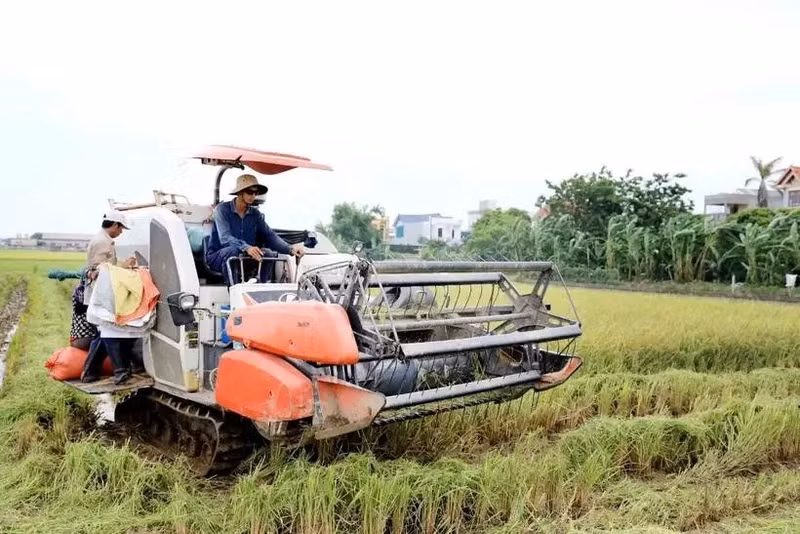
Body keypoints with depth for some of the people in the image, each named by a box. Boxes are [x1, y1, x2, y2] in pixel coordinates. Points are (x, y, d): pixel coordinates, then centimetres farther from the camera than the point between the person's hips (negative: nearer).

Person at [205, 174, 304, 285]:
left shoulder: (255, 214, 6)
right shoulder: (222, 209, -10)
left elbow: (270, 235, -5)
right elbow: (225, 238, -25)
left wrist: (290, 249, -25)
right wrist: (246, 248, -45)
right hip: (218, 256, -5)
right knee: (233, 251, -36)